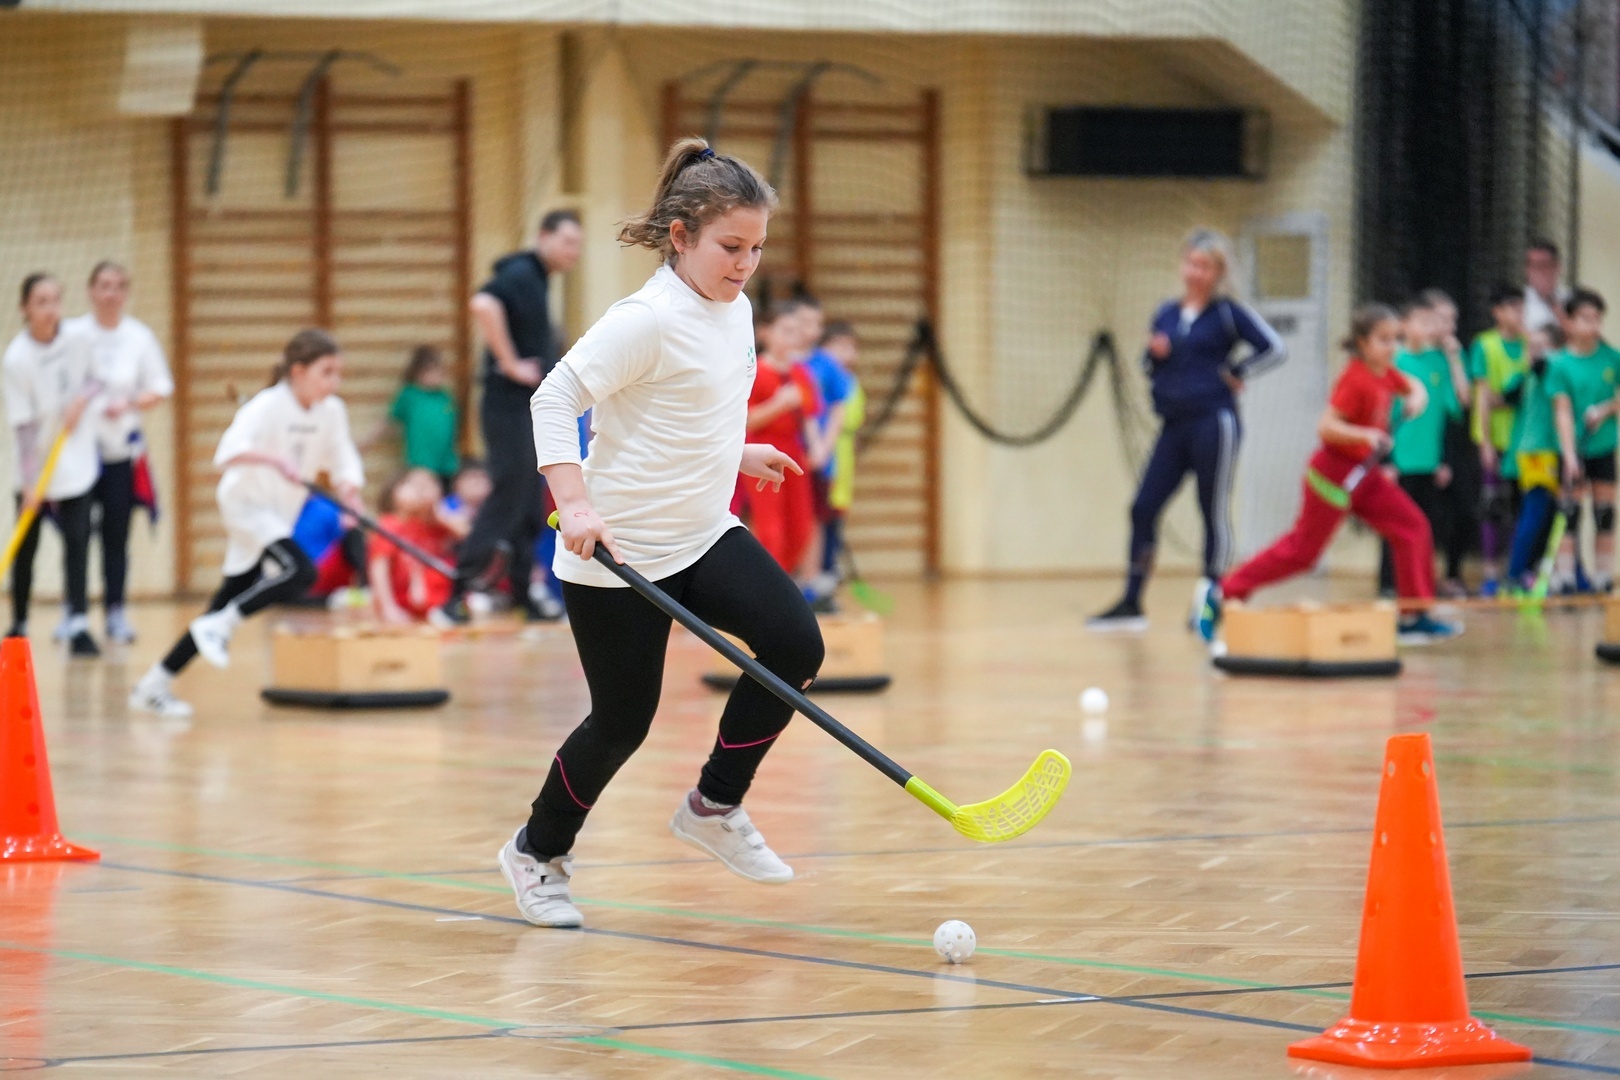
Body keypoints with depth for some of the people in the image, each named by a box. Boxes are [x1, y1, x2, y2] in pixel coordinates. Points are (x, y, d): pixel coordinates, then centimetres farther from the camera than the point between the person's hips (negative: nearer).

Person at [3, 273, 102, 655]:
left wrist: (83, 398, -12)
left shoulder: (77, 338, -7)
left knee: (78, 541, -8)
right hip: (37, 469, -2)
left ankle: (79, 627, -12)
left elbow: (94, 380, 11)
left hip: (78, 462, 2)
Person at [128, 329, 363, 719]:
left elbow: (343, 464, 3)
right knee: (300, 571, -29)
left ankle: (154, 685, 12)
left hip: (280, 516, 7)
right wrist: (272, 459, -50)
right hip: (247, 503, -7)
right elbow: (229, 452, -34)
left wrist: (348, 492, -19)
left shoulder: (332, 411, -1)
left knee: (228, 606, 6)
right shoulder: (268, 406, -21)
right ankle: (219, 626, -17)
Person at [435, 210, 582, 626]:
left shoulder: (537, 280, 16)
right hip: (510, 407, -10)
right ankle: (456, 596, -10)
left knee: (530, 508, 12)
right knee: (507, 499, -10)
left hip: (531, 409, 10)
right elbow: (483, 305, -33)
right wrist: (510, 364, -26)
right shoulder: (520, 275, -13)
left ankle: (524, 595, 17)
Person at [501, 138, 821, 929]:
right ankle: (538, 851, 27)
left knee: (795, 642, -13)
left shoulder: (735, 311, 6)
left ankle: (714, 807, 4)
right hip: (621, 550, -8)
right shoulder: (649, 320, -19)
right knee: (623, 718, 0)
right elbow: (555, 399, -21)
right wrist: (576, 503, -31)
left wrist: (735, 453, 29)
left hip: (705, 536, 8)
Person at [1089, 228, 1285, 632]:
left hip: (1213, 424, -6)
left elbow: (1274, 349, -6)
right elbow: (1151, 367, 20)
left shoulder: (1228, 313, -2)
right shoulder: (1165, 314, 12)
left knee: (1214, 511, -2)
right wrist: (1154, 354, -1)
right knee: (1143, 508, 1)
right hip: (1174, 427, 6)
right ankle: (1131, 605, 5)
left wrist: (1236, 374, -7)